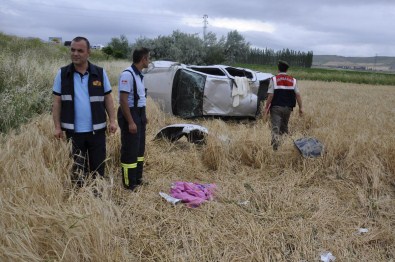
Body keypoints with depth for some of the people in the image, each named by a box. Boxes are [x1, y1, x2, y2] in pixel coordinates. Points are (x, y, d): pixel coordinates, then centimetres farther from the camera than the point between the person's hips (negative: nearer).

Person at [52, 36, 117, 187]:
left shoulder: (100, 73, 0)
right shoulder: (62, 74, 0)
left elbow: (108, 98, 4)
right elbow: (57, 102, 1)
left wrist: (112, 121, -5)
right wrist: (57, 126, -5)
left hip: (97, 130, 0)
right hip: (73, 131, 0)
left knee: (98, 166, 11)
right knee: (77, 168, 12)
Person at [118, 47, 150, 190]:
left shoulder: (139, 75, 11)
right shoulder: (127, 74, -19)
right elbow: (123, 100, -23)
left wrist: (143, 116, 21)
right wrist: (130, 122, -25)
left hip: (139, 114, 10)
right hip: (130, 115, -10)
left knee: (139, 149, 18)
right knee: (130, 151, -3)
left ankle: (138, 179, 31)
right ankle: (129, 185, 7)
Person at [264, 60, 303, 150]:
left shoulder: (274, 79, -4)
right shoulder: (293, 80, 7)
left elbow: (270, 95, -10)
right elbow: (298, 95, 2)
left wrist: (266, 107, -2)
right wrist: (300, 107, 7)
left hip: (276, 107, -4)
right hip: (288, 108, 4)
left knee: (275, 128, -7)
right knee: (284, 127, 19)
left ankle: (275, 147, -24)